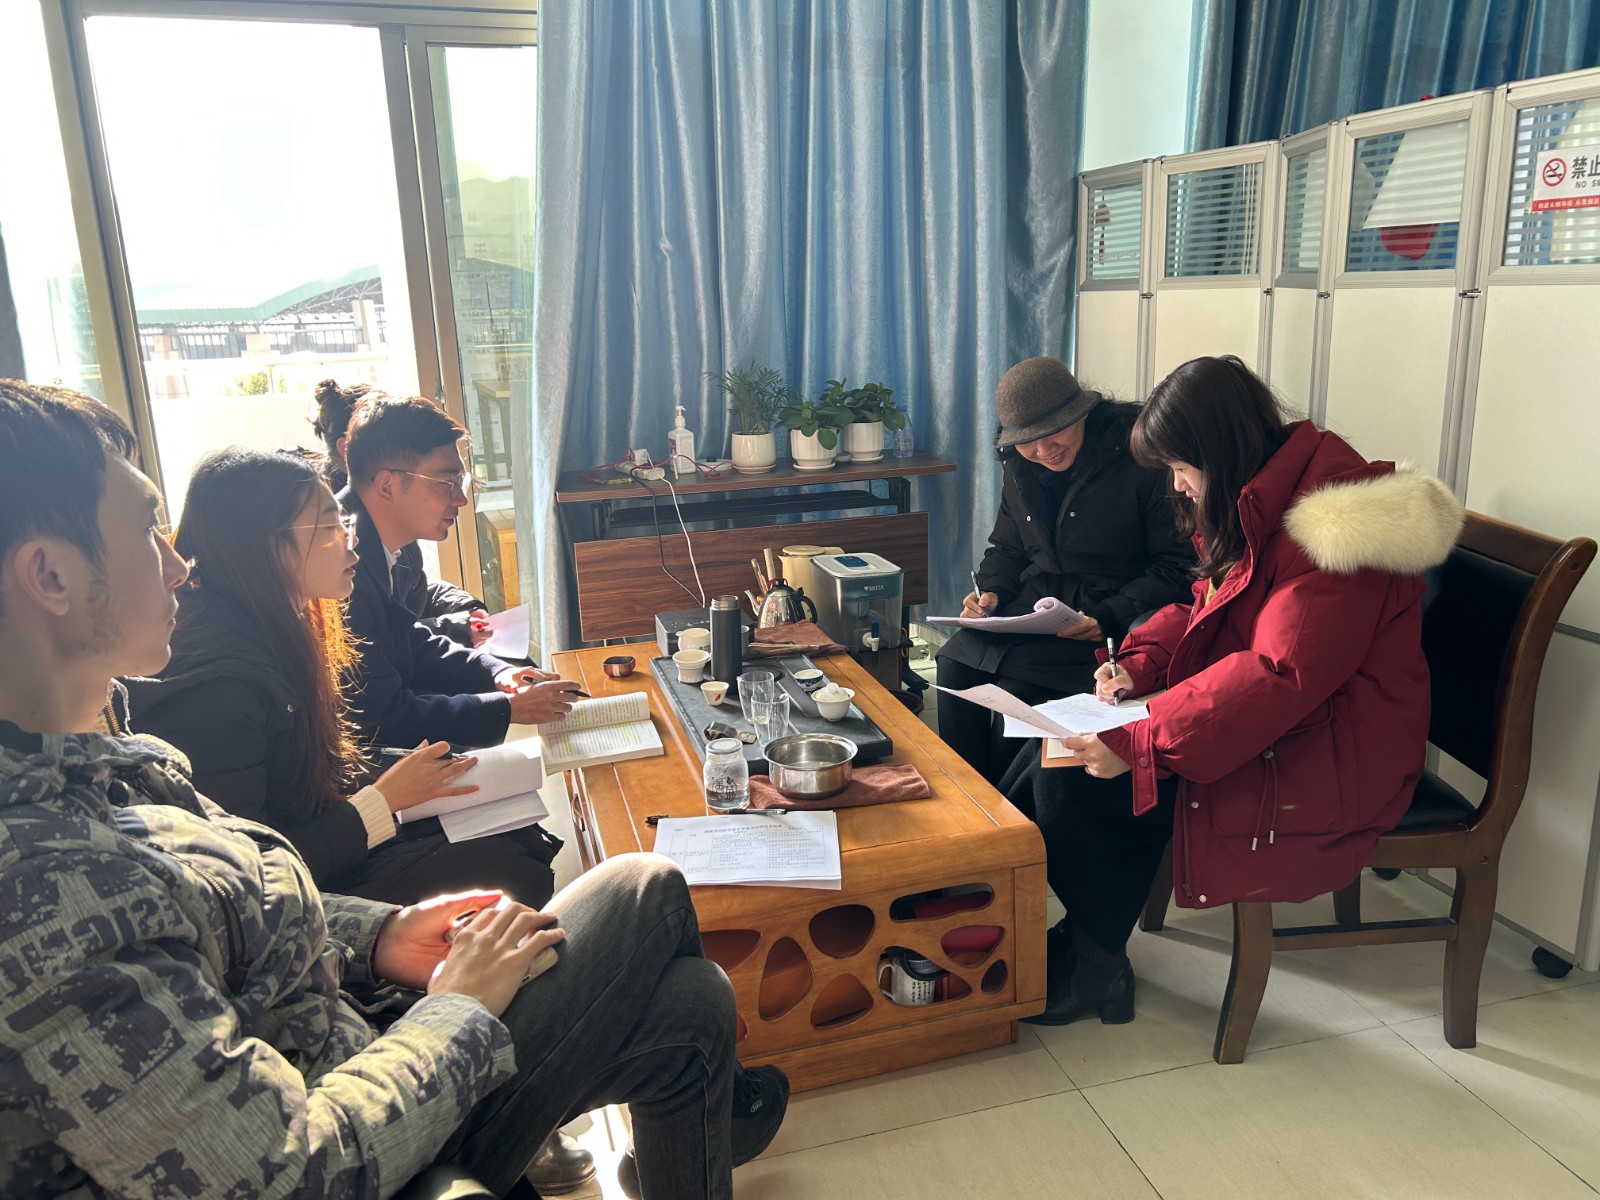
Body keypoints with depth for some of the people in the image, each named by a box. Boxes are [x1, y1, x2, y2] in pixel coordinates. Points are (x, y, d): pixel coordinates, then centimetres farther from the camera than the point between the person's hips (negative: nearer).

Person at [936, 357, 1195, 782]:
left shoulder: (1138, 457, -13)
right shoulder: (1020, 469, 8)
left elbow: (1178, 564, -12)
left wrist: (1109, 617, -23)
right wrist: (991, 591, -2)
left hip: (1109, 618, -6)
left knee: (1016, 685, -26)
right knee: (955, 663, -16)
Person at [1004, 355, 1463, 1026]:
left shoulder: (1331, 526, -23)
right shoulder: (1258, 509, 9)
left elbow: (1279, 676, -29)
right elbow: (1206, 608, 17)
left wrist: (1138, 742, -31)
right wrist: (1140, 663, -3)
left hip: (1325, 758, -10)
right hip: (1266, 722, 10)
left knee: (1074, 782, -19)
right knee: (1060, 750, -6)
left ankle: (1093, 971, 2)